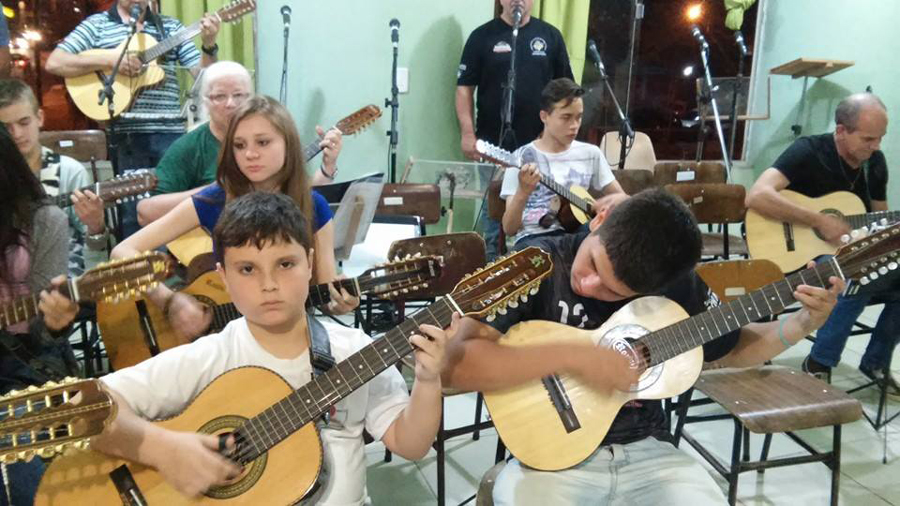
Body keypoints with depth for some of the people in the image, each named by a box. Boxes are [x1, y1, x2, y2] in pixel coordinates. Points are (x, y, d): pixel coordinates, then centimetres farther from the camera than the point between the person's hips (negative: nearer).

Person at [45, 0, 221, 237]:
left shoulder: (171, 26, 12)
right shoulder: (97, 24, 6)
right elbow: (54, 63, -3)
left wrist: (209, 45, -12)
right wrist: (109, 60, -12)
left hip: (171, 132, 2)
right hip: (125, 133, -2)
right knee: (132, 213, 5)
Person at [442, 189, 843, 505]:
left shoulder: (677, 284, -5)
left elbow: (732, 349, 13)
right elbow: (452, 362, -28)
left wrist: (803, 324, -4)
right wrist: (570, 357, -32)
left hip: (645, 451, 4)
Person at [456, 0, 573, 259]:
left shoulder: (550, 36, 7)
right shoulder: (482, 36, 1)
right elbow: (465, 88, -1)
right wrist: (468, 134, -10)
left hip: (540, 145, 2)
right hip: (494, 144, -1)